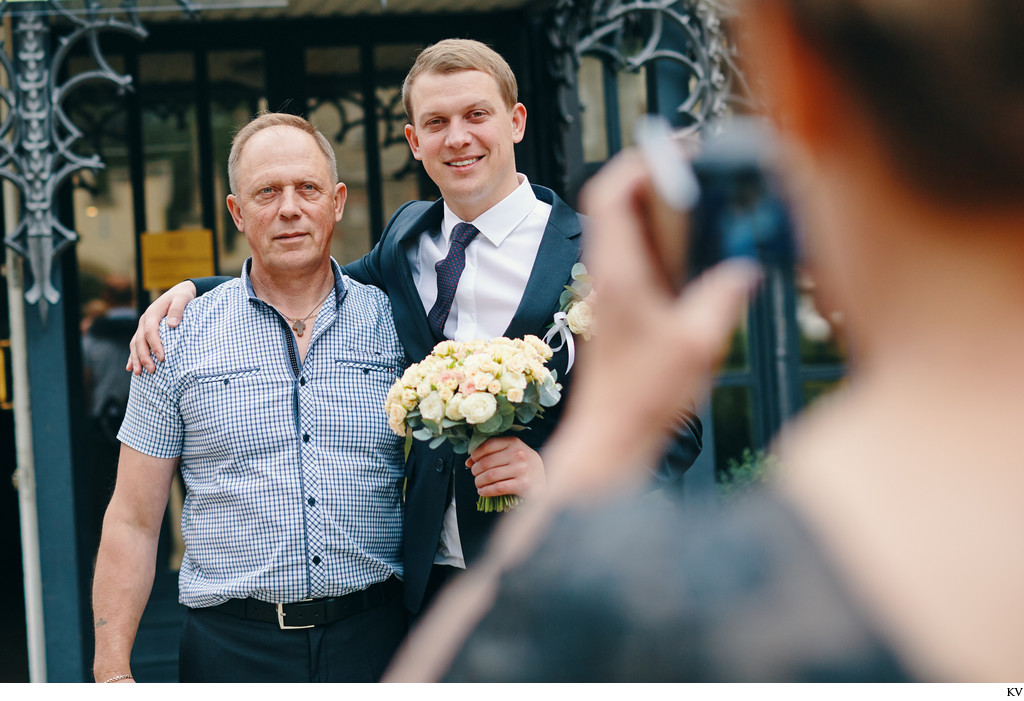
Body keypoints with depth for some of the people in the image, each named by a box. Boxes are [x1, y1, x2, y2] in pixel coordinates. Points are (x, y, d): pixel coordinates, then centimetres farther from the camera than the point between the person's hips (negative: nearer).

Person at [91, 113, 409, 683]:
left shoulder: (393, 325, 4)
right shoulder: (179, 341, 1)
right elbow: (133, 522, 2)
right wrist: (112, 672, -4)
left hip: (376, 636, 1)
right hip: (232, 647, 0)